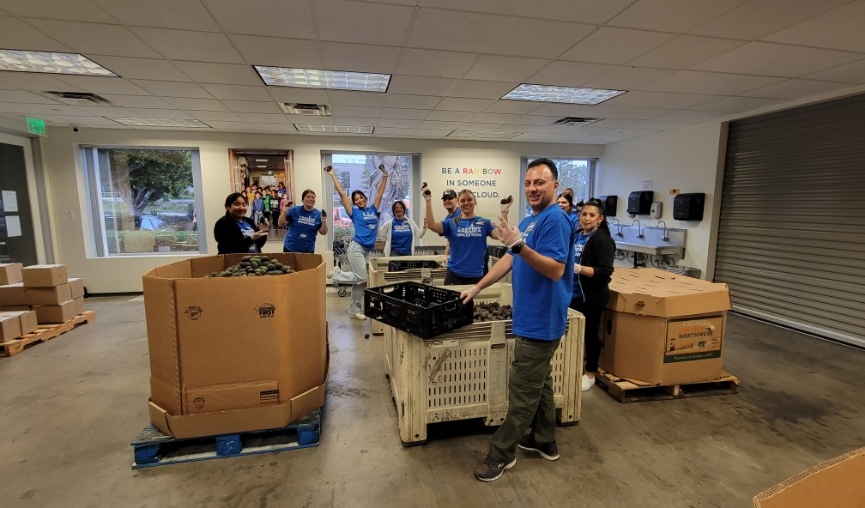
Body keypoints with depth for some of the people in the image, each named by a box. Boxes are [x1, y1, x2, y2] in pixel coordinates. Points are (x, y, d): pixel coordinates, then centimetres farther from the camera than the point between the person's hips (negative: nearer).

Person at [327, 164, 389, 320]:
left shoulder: (373, 209, 13)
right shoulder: (354, 212, 2)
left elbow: (380, 192, 16)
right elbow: (341, 193, 1)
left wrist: (385, 175, 13)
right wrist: (333, 176, 2)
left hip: (368, 250, 5)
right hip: (357, 248, -5)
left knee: (359, 280, 9)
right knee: (362, 278, -10)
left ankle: (354, 310, 17)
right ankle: (337, 273, 12)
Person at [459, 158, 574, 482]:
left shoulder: (555, 219, -17)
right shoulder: (530, 221, 14)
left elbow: (556, 270, -25)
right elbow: (509, 260, 17)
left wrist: (519, 245, -36)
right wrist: (477, 288, 16)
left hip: (540, 321, -10)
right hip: (533, 318, 10)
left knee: (523, 390, 2)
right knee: (539, 383, 20)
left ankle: (501, 453, 15)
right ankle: (544, 441, 36)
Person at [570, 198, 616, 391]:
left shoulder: (603, 239, -13)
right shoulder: (576, 235, 10)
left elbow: (604, 272, -21)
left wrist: (579, 268, -31)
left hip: (591, 297, -7)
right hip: (572, 293, 7)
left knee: (590, 334, 7)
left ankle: (590, 374, 25)